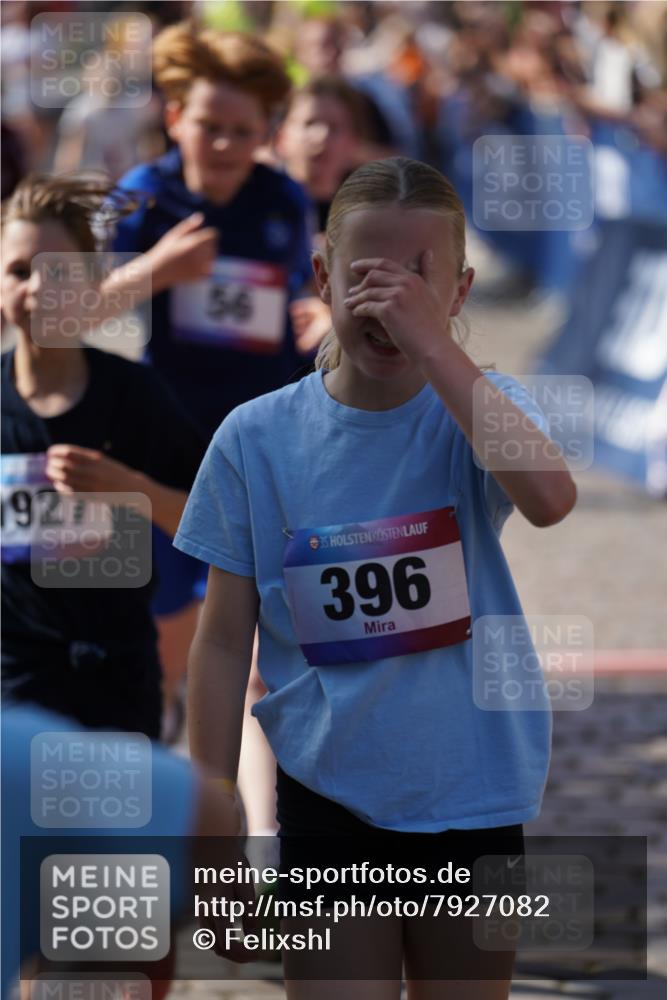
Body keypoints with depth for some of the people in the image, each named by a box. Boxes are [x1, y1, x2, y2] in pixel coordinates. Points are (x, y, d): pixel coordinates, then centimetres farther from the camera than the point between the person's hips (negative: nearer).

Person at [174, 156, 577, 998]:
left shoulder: (478, 410, -6)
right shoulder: (256, 439, -5)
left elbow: (549, 497, -30)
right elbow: (224, 645, 1)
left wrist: (434, 347, -29)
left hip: (473, 800, 0)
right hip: (328, 800, 0)